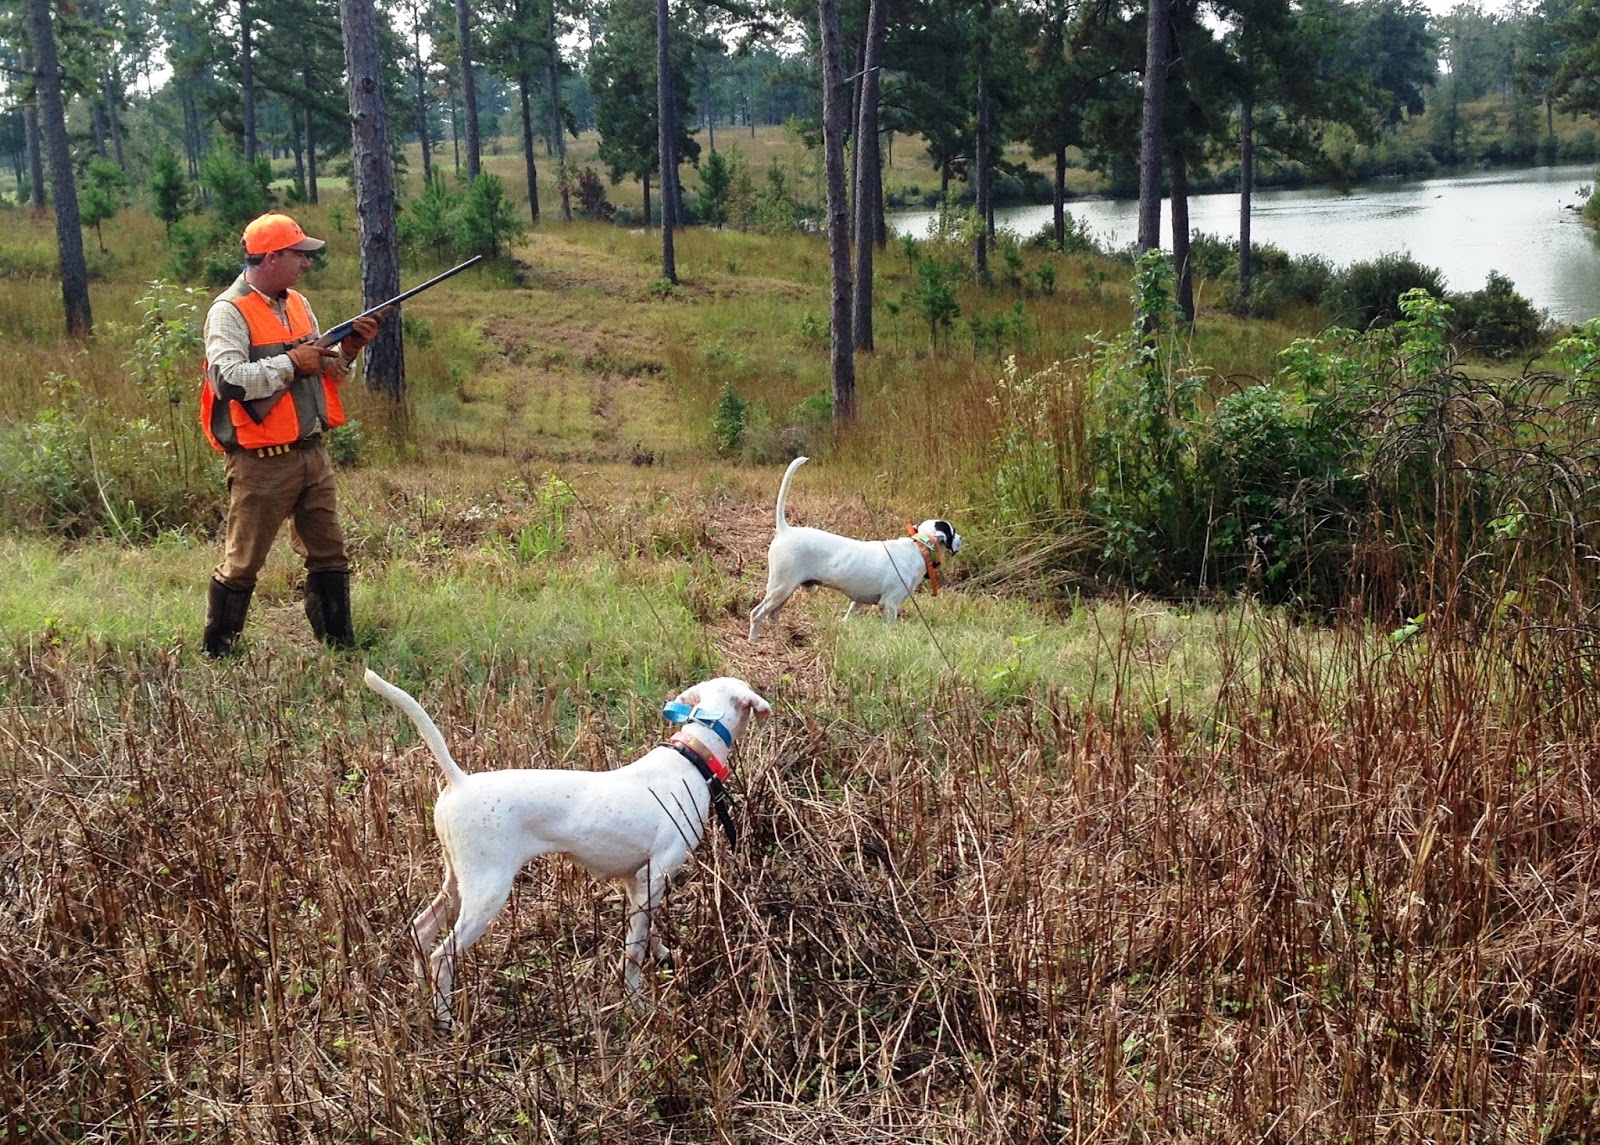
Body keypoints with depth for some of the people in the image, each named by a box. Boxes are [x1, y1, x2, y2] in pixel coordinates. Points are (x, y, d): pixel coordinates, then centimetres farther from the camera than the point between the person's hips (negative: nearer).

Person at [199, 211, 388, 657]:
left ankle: (340, 647, 22)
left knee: (329, 555, 12)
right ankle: (216, 655, 14)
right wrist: (291, 362, -19)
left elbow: (326, 372, 20)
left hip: (312, 453, 8)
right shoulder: (229, 313, -11)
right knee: (241, 566, 2)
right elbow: (229, 380, -25)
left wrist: (347, 348, 1)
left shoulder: (297, 304, 13)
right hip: (262, 463, -8)